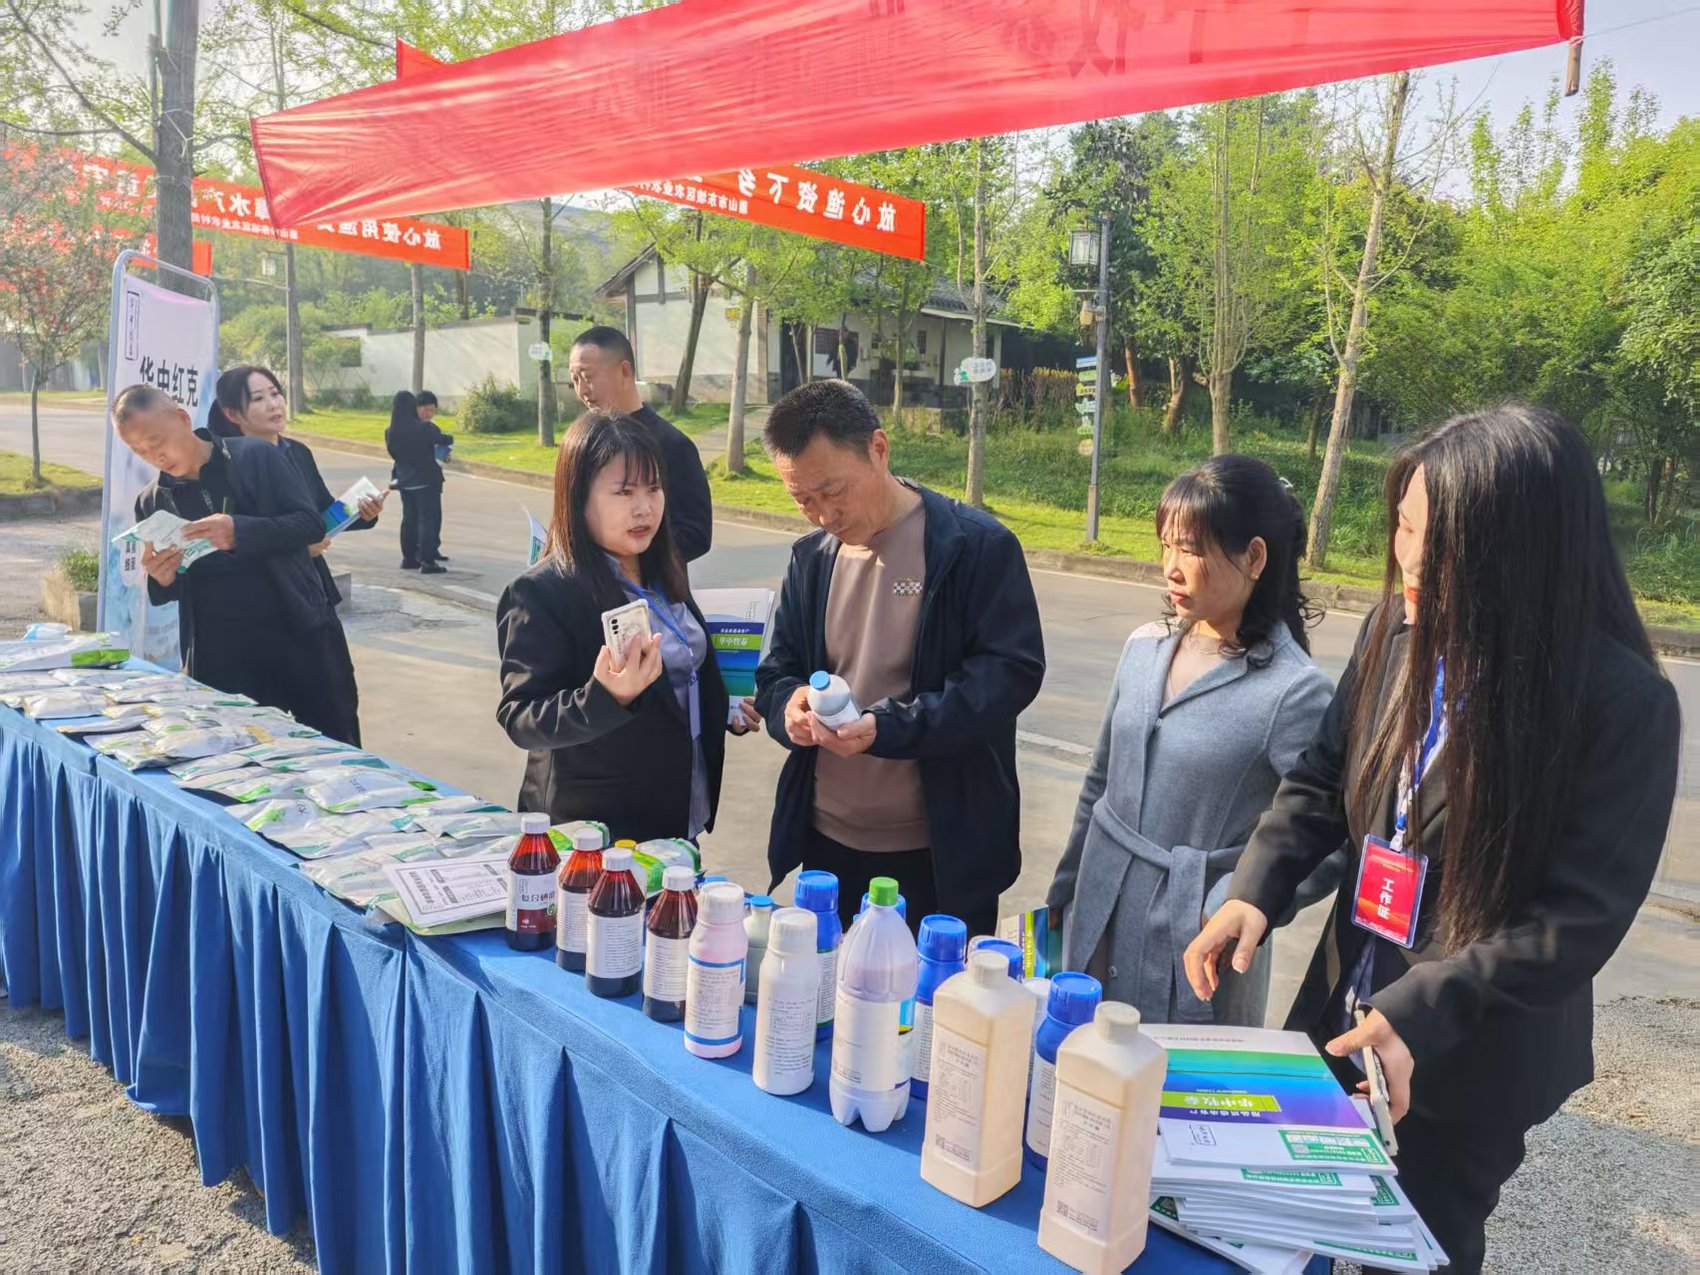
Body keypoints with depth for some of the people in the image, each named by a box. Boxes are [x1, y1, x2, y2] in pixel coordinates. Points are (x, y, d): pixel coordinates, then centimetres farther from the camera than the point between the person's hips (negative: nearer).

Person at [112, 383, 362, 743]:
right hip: (220, 659, 3)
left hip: (298, 636, -3)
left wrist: (240, 531, -25)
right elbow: (164, 593, 13)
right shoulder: (151, 503, 8)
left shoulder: (255, 457, -3)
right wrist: (161, 580, -11)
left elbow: (312, 524, -10)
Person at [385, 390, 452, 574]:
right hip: (426, 481, -5)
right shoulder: (424, 428, -16)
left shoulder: (390, 433, -2)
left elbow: (395, 454, 8)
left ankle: (409, 558, 21)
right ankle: (427, 561, -6)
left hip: (405, 481, 5)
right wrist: (449, 437, 21)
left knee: (409, 519, 15)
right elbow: (445, 440, -2)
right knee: (428, 519, -2)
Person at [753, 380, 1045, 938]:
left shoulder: (979, 546, -11)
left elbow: (1010, 672, -15)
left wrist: (887, 727, -26)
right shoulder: (812, 556, 7)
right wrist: (789, 705, -13)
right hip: (826, 842, 5)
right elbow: (776, 669, 12)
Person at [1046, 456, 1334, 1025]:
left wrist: (1233, 910, -27)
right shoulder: (1145, 647, 2)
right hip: (1097, 929, 5)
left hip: (1193, 956, -5)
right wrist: (1063, 892, 15)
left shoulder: (1294, 691, -16)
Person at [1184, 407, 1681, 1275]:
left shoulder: (1624, 701, -22)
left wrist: (1418, 1011, -26)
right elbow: (1323, 777, 0)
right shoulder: (1399, 629, -9)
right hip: (1342, 1007, 4)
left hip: (1476, 1057, -4)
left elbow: (1582, 916, -20)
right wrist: (1256, 890, -15)